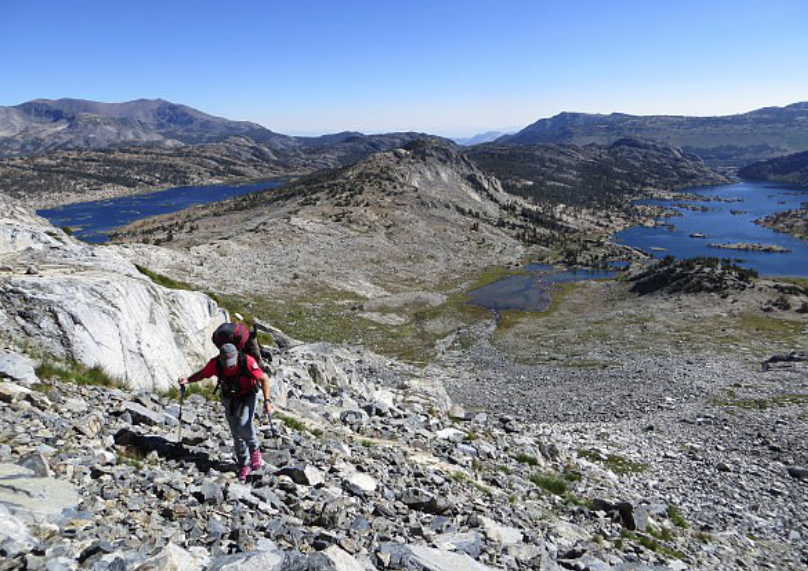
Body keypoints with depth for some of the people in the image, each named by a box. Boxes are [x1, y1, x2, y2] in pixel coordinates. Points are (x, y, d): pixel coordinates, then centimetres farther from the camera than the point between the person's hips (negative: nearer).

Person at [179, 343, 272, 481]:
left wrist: (267, 401, -26)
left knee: (243, 424, -24)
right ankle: (244, 465, 18)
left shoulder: (247, 362, -31)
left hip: (248, 396, -3)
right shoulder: (215, 363, -22)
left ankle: (254, 449, 3)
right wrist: (187, 380, -22)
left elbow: (264, 378, -21)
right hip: (229, 398, 3)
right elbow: (201, 374, -3)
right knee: (236, 433, 2)